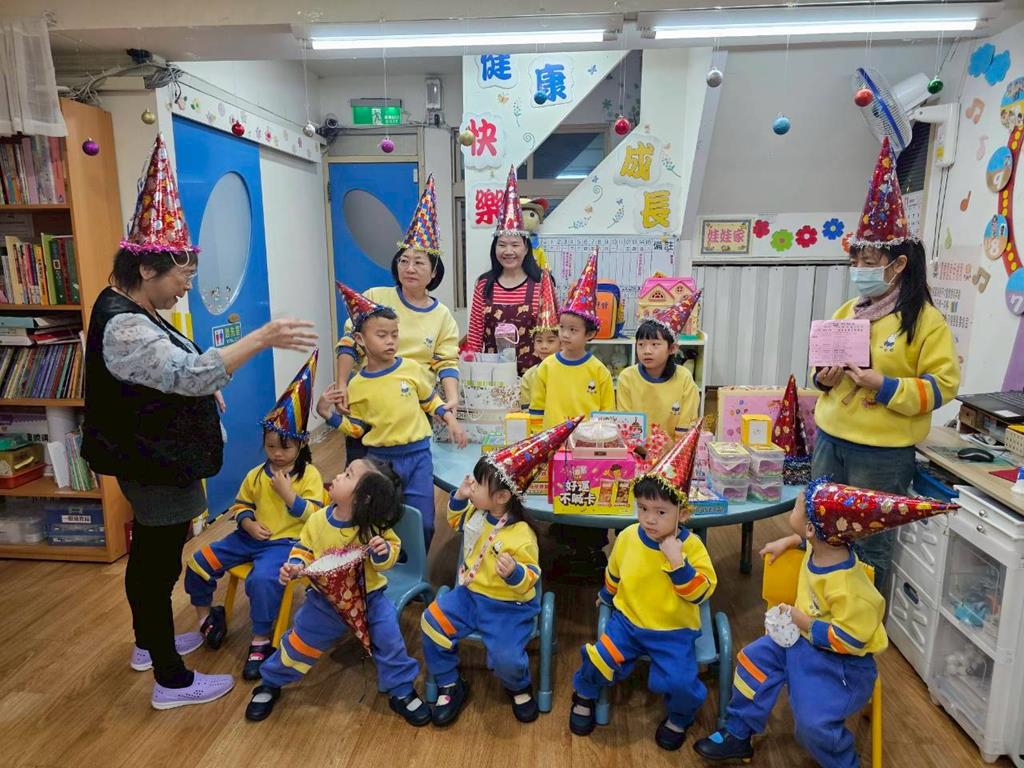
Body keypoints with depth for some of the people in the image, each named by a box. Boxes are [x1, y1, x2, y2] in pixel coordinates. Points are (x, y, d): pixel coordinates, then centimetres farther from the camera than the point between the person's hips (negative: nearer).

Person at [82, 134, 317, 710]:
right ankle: (173, 681, 17)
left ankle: (150, 641, 44)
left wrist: (200, 390, 10)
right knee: (160, 562, 1)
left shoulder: (132, 312, 8)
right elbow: (192, 372, -37)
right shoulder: (123, 327, -25)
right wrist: (263, 338, -41)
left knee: (149, 554, 23)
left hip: (155, 463, 11)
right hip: (156, 468, -10)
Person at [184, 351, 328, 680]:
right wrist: (248, 523, -6)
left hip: (286, 541, -6)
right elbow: (241, 504, 15)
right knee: (199, 562, -2)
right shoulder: (256, 474, 6)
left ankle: (261, 641, -11)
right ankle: (206, 615, 24)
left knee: (262, 579, -33)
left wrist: (287, 492, -23)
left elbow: (313, 515, -13)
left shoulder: (309, 474, -8)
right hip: (251, 537, 6)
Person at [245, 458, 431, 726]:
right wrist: (295, 567, -20)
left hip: (369, 596, -2)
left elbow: (392, 552, -11)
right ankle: (270, 683, 41)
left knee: (389, 639, -10)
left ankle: (401, 691, 16)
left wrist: (384, 552, -33)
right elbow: (304, 550, 0)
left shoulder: (374, 526, -21)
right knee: (299, 643, 11)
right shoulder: (317, 520, -14)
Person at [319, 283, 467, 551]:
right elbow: (356, 429, 5)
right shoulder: (357, 385, -4)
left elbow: (431, 400, 11)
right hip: (381, 458, 0)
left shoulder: (411, 368, -4)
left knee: (423, 523, 4)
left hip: (418, 454, 0)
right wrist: (329, 415, -8)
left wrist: (451, 420, 0)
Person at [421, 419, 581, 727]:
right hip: (470, 594, 7)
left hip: (508, 606, -7)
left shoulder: (521, 535, -26)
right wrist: (458, 499, -2)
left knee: (505, 658, -22)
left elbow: (530, 578, -21)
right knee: (432, 623, -7)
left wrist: (515, 573, -44)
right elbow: (456, 521, 18)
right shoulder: (476, 511, -4)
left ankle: (519, 687, 18)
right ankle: (450, 685, 15)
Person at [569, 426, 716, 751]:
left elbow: (701, 593, -20)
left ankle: (679, 717, 18)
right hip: (628, 620, 2)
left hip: (673, 631, -2)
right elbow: (613, 575, 12)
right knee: (598, 659, -15)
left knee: (680, 681, -20)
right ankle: (585, 695, 21)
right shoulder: (627, 537, -7)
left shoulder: (691, 546, -16)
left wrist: (677, 561, -32)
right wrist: (607, 596, 25)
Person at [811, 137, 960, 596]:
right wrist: (823, 379, -3)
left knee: (869, 543, 7)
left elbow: (943, 384, -12)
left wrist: (885, 386, -24)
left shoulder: (925, 320, -10)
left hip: (882, 452, -6)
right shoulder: (847, 312, 8)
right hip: (830, 438, 7)